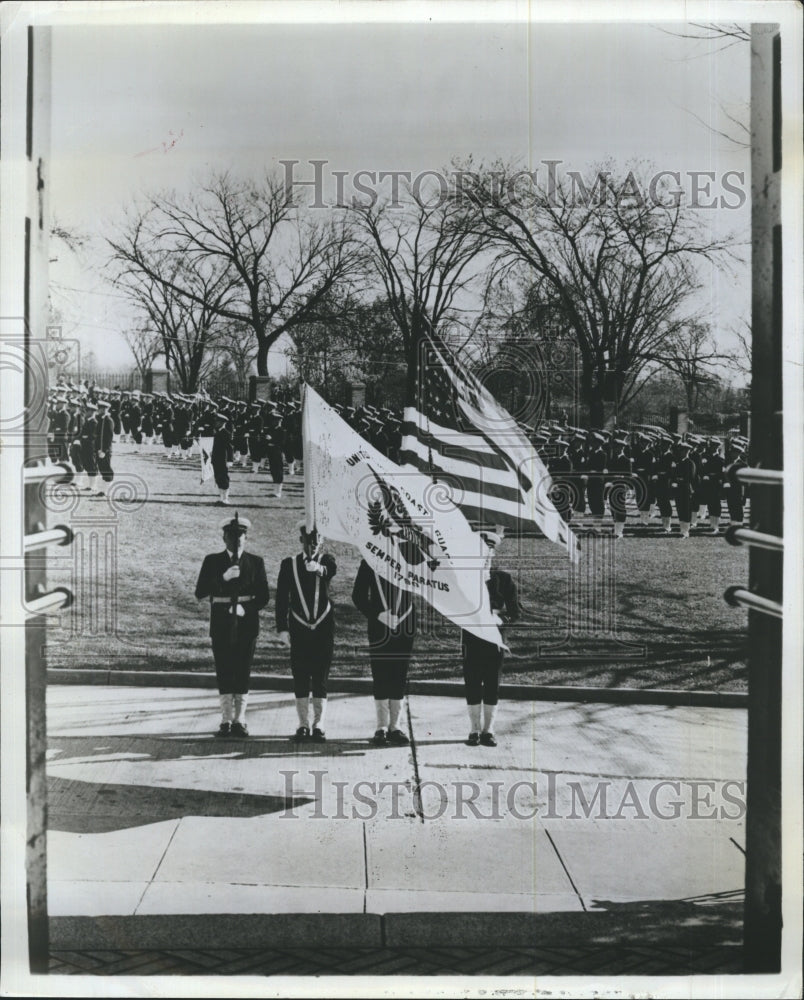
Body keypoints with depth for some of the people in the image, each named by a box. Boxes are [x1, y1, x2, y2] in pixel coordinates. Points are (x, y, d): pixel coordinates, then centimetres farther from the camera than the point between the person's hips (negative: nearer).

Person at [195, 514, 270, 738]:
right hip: (222, 624, 0)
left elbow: (263, 596, 6)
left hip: (246, 623, 0)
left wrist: (247, 608, -11)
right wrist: (223, 578, -17)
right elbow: (200, 593, -3)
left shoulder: (255, 562, 8)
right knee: (224, 672, 0)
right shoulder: (212, 561, 6)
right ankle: (226, 720, 5)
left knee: (243, 672, -1)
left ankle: (239, 720, 4)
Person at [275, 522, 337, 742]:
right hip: (299, 629, 1)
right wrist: (282, 629, -5)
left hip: (324, 627, -1)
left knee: (320, 679, 1)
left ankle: (318, 725, 6)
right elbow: (281, 599, 2)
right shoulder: (289, 564, 5)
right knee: (300, 679, 2)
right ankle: (303, 725, 9)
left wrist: (320, 568, -46)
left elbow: (332, 569, -23)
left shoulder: (326, 560, 4)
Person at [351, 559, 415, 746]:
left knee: (399, 678, 5)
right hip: (379, 628, -2)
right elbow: (358, 595, 0)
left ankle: (394, 726, 13)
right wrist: (377, 615, -12)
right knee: (380, 678, -1)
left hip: (405, 627, 2)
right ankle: (382, 728, 6)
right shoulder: (369, 561, 0)